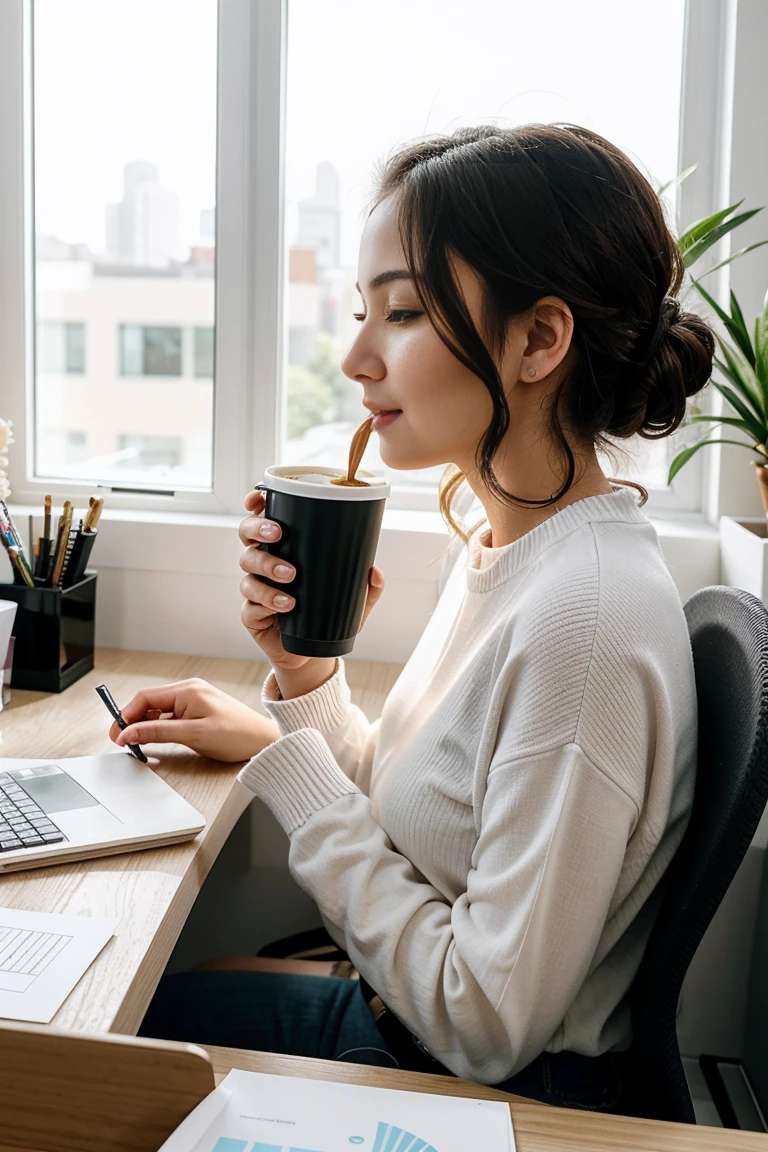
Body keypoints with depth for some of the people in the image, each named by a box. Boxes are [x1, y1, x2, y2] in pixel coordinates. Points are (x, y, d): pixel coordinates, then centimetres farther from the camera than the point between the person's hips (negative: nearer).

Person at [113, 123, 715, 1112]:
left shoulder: (584, 621, -31)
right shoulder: (492, 544, -2)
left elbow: (487, 1025, -26)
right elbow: (403, 813, 5)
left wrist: (284, 759, -20)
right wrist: (303, 672, -12)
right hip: (393, 1021, 7)